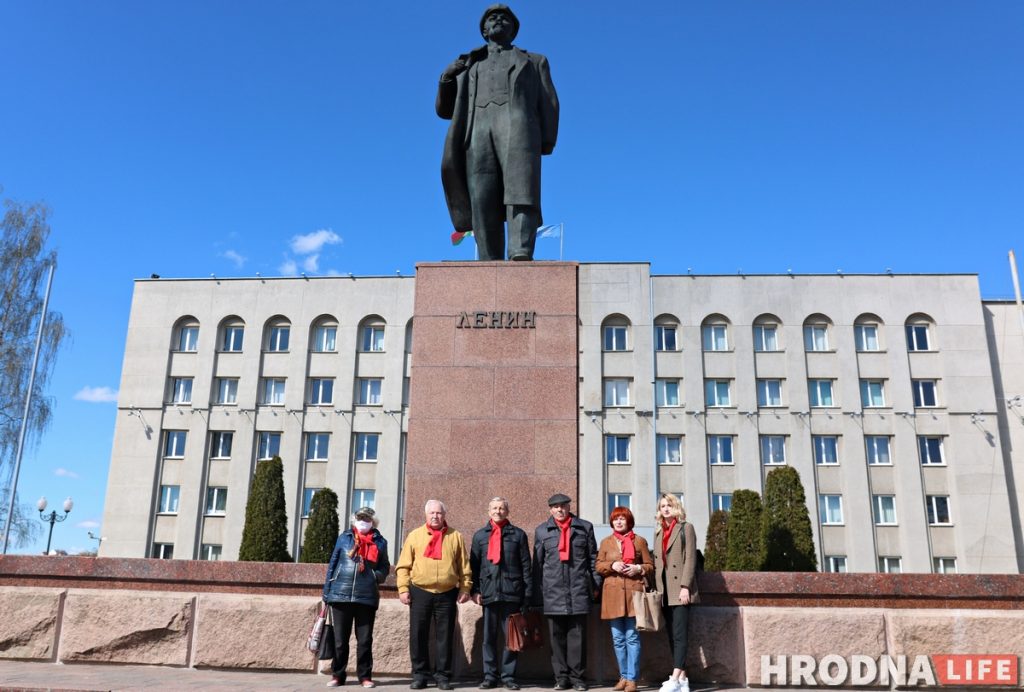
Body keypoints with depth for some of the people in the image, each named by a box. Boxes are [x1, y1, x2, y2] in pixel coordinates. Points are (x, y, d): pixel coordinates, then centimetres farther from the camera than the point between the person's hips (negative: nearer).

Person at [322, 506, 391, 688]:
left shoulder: (380, 542, 6)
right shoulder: (344, 537, 6)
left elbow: (385, 567, 13)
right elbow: (333, 564, 8)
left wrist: (377, 576, -10)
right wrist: (326, 592, 4)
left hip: (367, 597, 0)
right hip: (340, 595, 0)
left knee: (365, 639, 4)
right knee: (340, 639, 7)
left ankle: (365, 676, 13)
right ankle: (337, 675, 17)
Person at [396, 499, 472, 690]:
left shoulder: (455, 537, 6)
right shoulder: (414, 535, 5)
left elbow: (464, 567, 8)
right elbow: (403, 566, 3)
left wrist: (465, 588, 1)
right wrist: (403, 588, -5)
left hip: (447, 594, 0)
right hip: (420, 592, 0)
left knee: (444, 636, 3)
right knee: (418, 635, 3)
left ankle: (443, 676, 11)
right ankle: (420, 674, 13)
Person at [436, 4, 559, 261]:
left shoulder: (534, 61, 31)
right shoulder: (468, 67, 36)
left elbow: (549, 103, 17)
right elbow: (445, 110, 30)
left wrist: (548, 140, -2)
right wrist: (446, 77, 11)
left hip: (518, 126, -2)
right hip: (479, 132, 2)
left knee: (521, 191, -27)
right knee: (483, 204, -15)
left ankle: (521, 256, -44)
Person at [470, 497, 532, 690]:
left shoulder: (518, 534, 7)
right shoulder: (479, 536, 12)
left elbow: (526, 565, 5)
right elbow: (474, 565, 10)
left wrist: (528, 592, -1)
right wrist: (475, 590, 0)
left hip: (511, 592, -1)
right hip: (488, 592, 2)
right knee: (489, 637, 6)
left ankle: (508, 676, 11)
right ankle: (490, 676, 14)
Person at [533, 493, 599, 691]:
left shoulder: (585, 528, 8)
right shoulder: (542, 531, 10)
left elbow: (593, 558, 9)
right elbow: (537, 564, 10)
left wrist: (595, 584, 4)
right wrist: (537, 593, 6)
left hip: (579, 590, -1)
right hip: (553, 591, 1)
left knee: (577, 636, 0)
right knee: (557, 637, 4)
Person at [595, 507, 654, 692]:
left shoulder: (640, 541, 8)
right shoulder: (606, 542, 14)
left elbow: (650, 566, 9)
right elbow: (598, 566, 11)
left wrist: (638, 568, -10)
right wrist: (612, 565, -8)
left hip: (634, 592, -2)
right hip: (613, 593, 2)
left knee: (632, 637, -4)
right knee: (618, 638, 5)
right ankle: (623, 676, 16)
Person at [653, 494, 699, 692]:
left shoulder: (686, 527, 1)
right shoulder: (658, 531, 17)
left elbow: (690, 558, -7)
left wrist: (685, 586, -16)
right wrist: (657, 588, 7)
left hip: (680, 589, -6)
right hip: (665, 591, 6)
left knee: (679, 635, -11)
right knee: (671, 636, 6)